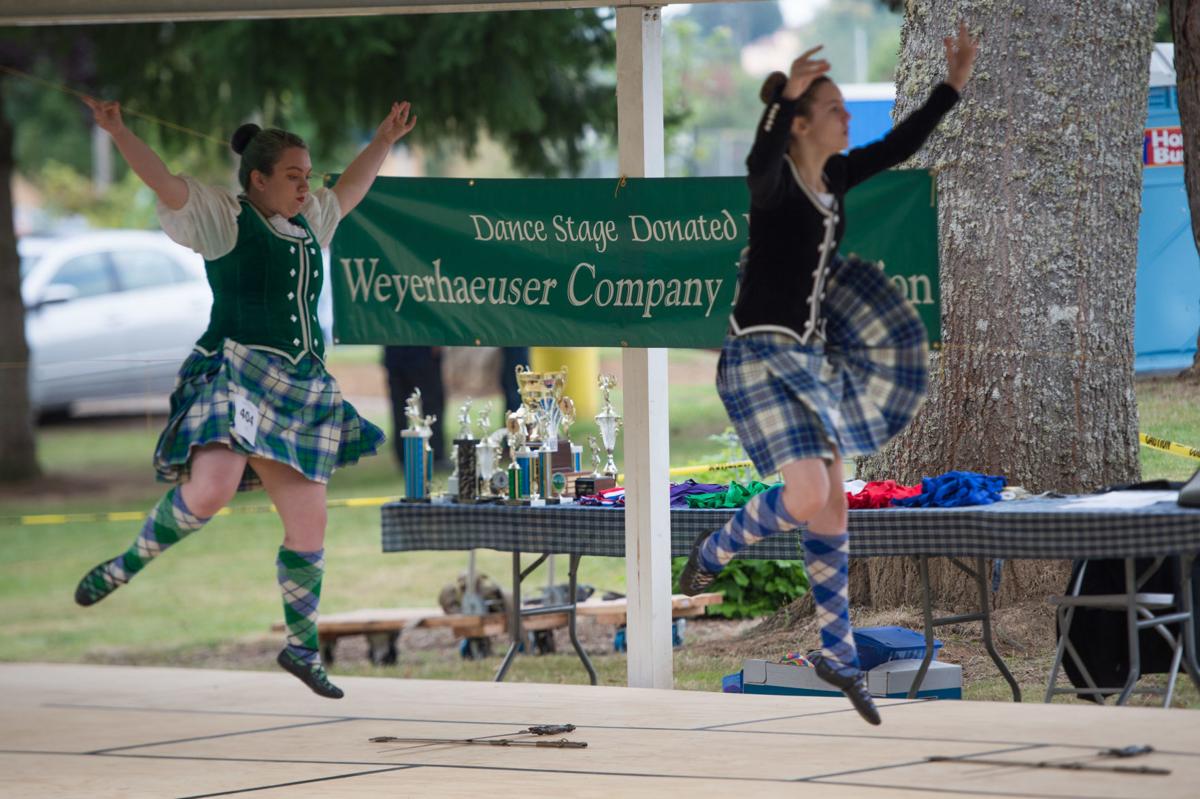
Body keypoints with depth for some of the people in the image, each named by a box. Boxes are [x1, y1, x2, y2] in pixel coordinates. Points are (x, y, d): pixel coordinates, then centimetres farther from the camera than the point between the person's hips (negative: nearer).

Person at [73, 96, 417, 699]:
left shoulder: (307, 223, 19)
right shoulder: (224, 217, 0)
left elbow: (350, 189, 38)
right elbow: (164, 182, -13)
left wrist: (385, 139, 42)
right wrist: (117, 131, -26)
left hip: (301, 390, 7)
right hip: (234, 374, -7)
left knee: (308, 525, 4)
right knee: (210, 489, -29)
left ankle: (302, 646, 20)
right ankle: (126, 566, -4)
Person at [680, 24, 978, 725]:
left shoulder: (834, 178, 8)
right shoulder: (776, 180, -14)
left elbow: (900, 147, 20)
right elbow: (760, 165, -39)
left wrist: (954, 86, 17)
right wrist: (785, 102, -56)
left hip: (812, 359, 8)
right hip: (761, 355, -8)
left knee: (832, 514, 9)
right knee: (808, 497, -22)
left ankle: (839, 658, 18)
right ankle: (712, 555, 5)